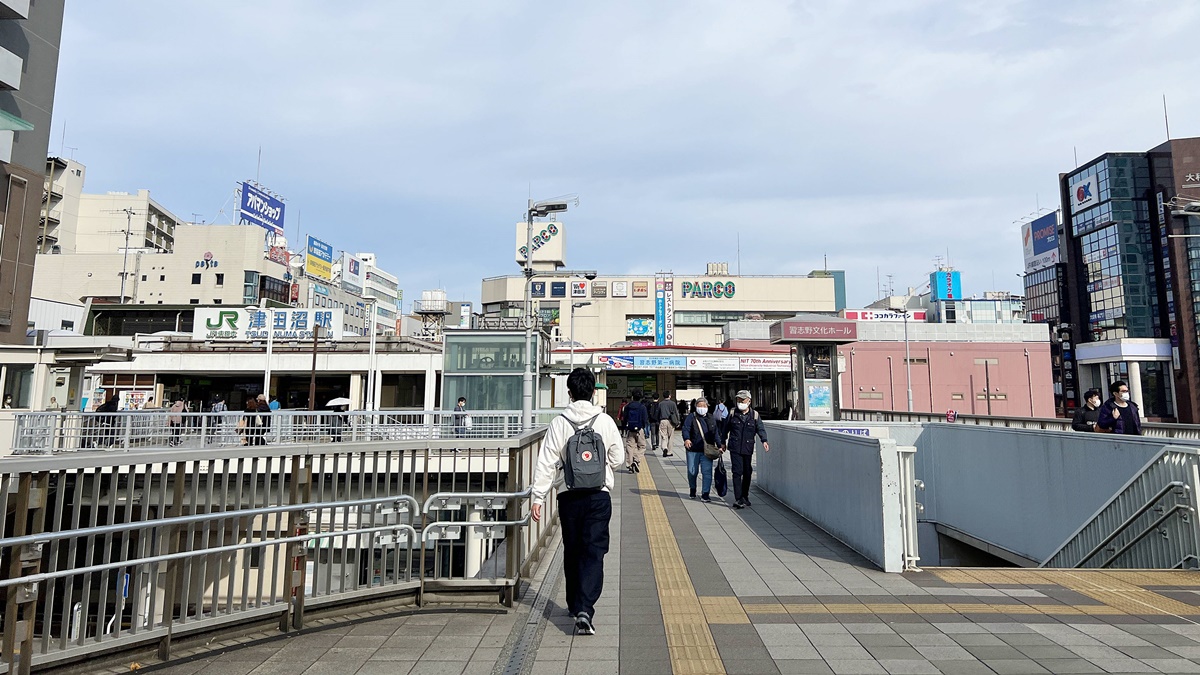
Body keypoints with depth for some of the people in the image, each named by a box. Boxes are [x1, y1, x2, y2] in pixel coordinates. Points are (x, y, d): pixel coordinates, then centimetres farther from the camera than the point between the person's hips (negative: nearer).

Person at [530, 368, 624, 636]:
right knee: (594, 552, 1)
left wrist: (538, 497, -2)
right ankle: (584, 609, -11)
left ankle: (575, 605, 31)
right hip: (599, 495, -1)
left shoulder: (559, 423, -5)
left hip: (568, 496, 1)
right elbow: (618, 459, 4)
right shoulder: (605, 421, -5)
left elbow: (546, 463, -6)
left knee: (572, 552, 17)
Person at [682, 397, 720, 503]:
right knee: (692, 471, 6)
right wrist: (686, 439, -31)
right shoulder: (691, 417, 1)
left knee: (707, 472, -7)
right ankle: (692, 489, 32)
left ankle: (705, 494, 0)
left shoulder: (712, 419, 14)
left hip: (707, 451, 2)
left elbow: (716, 434, 20)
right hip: (693, 450, -2)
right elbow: (685, 429, -12)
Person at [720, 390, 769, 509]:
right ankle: (738, 499, -8)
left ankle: (745, 497, 26)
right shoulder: (733, 413, 3)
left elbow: (760, 429, -1)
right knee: (737, 472, -9)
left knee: (747, 473, 9)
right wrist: (723, 442, 15)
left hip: (748, 448, 2)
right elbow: (725, 429, 12)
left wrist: (764, 441, -18)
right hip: (735, 448, -2)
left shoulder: (755, 415, 4)